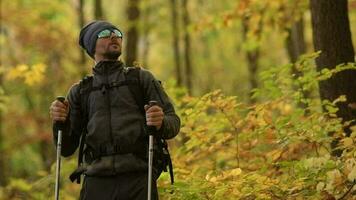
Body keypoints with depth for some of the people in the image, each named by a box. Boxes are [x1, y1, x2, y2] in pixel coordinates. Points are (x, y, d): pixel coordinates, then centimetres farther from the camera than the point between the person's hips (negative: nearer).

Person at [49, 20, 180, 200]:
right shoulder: (79, 91, 20)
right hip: (97, 183, 1)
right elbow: (67, 148, 16)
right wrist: (59, 123, -5)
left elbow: (173, 122, 8)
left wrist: (160, 123, -15)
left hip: (138, 180, -1)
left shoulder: (142, 78, 17)